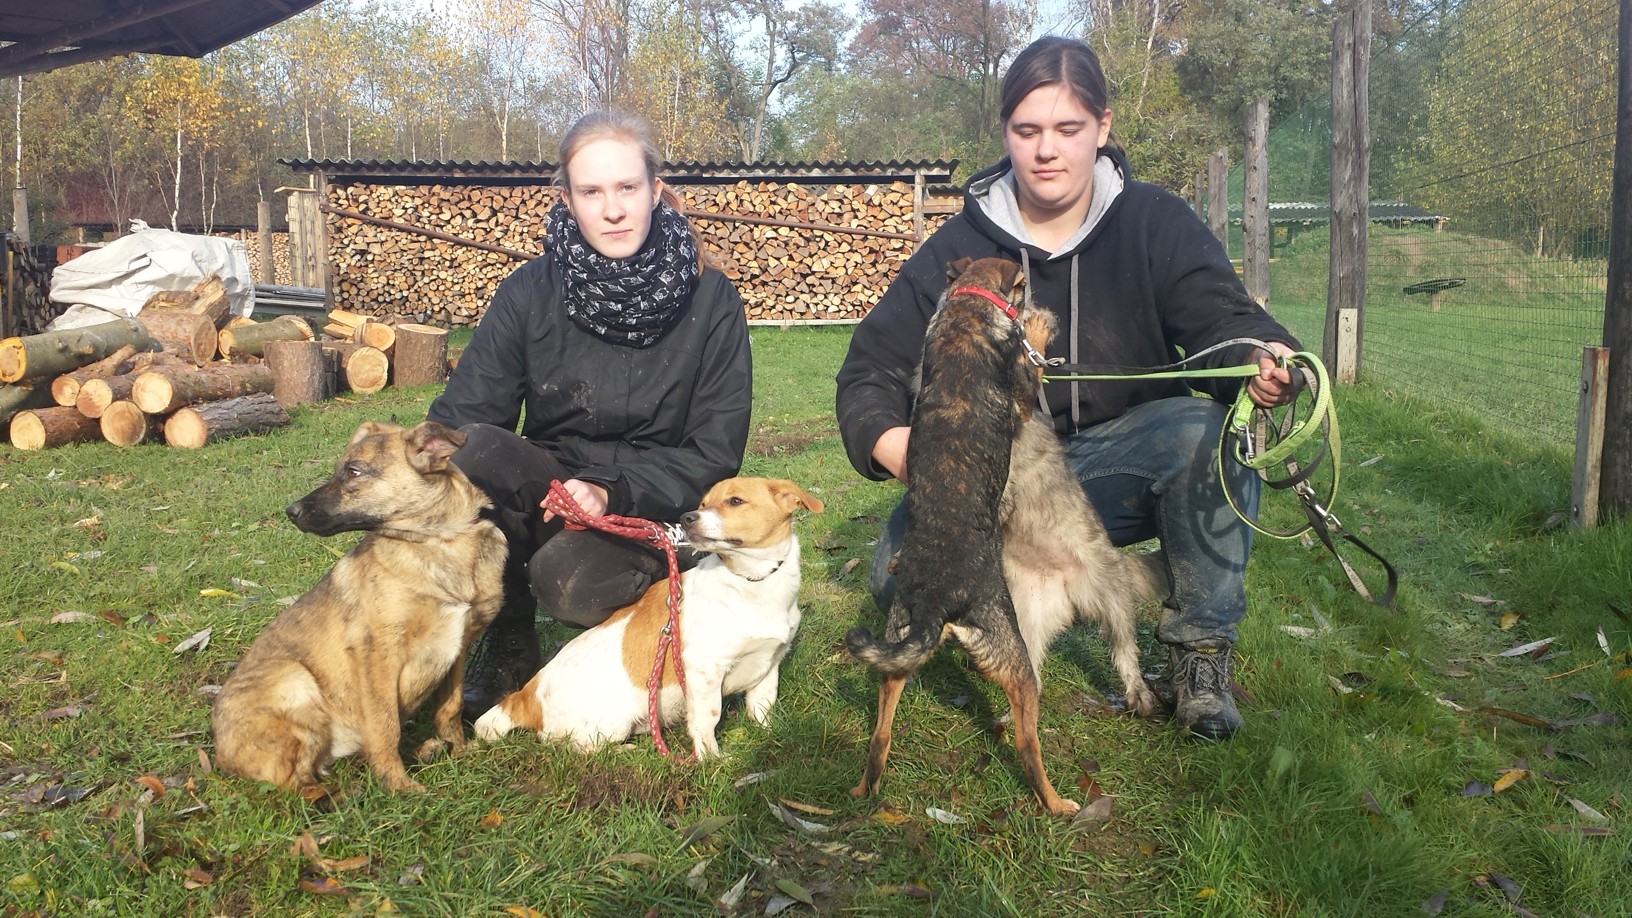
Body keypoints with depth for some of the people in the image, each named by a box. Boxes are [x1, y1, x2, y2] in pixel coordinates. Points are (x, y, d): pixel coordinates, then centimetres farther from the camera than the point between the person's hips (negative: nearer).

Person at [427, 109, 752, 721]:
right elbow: (459, 417, -9)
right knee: (477, 450, -29)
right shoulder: (529, 293, -5)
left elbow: (714, 454, -8)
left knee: (570, 581, -34)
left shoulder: (711, 301, -8)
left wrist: (611, 492, -24)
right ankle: (508, 650, -7)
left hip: (654, 511, -2)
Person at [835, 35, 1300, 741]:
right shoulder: (960, 246, -2)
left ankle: (1200, 650, -15)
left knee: (1207, 432, -34)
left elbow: (1218, 317, -18)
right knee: (900, 575, -25)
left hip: (1121, 466, 0)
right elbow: (873, 365, -3)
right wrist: (887, 438, -25)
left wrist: (1260, 358, -44)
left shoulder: (1155, 223, -4)